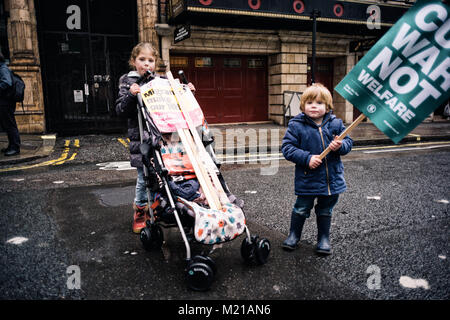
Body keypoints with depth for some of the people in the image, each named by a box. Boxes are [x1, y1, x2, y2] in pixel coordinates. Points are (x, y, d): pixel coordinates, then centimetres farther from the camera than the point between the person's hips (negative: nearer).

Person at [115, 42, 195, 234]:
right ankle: (140, 212, 22)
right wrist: (130, 95, -21)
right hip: (140, 138, -3)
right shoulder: (128, 82, 3)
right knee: (144, 176, 1)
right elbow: (120, 111, -5)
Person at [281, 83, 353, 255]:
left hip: (332, 178, 3)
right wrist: (307, 158, -21)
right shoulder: (296, 125, -10)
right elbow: (287, 147, -12)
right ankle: (294, 235, 32)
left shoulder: (335, 123, -1)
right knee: (301, 209, 10)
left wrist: (341, 146, -19)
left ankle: (324, 239, 36)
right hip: (307, 179, -3)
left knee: (325, 210, 18)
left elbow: (348, 142, 4)